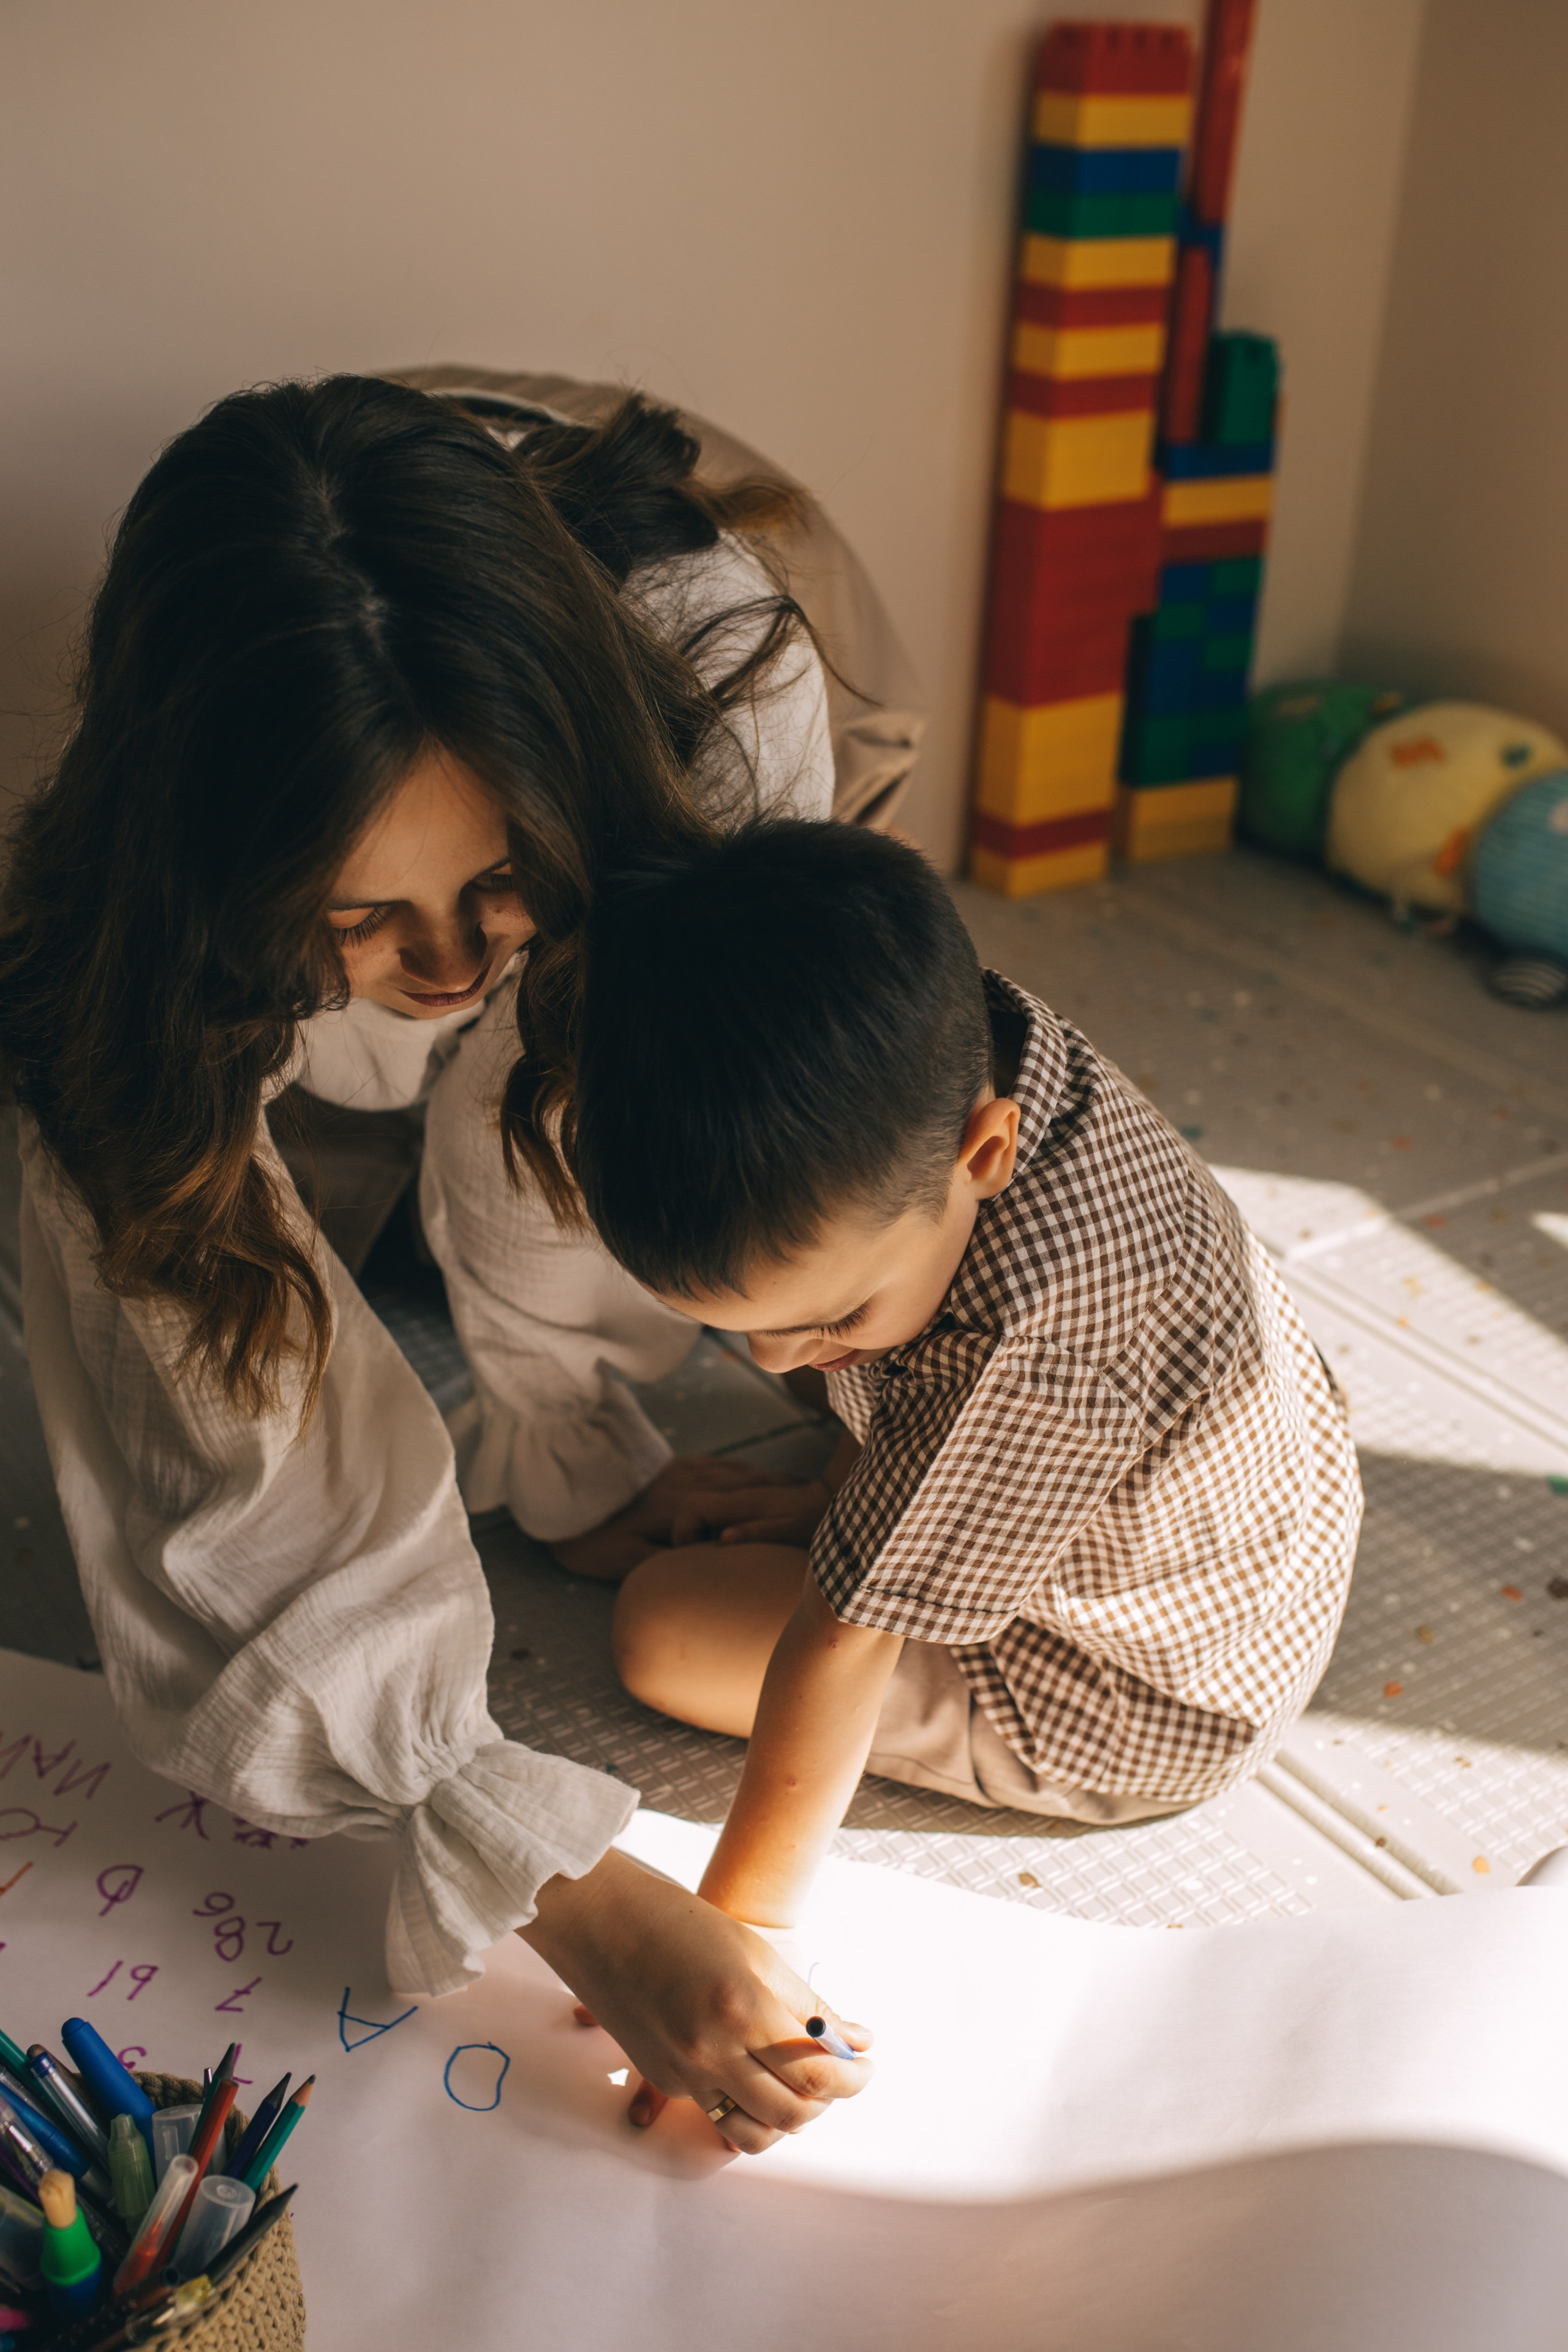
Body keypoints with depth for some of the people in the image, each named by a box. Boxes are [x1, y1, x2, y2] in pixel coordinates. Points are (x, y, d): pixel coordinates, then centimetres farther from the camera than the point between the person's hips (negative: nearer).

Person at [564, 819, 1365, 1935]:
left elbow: (846, 1636, -33)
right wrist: (842, 1495, 6)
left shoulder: (1028, 1339, -44)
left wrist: (738, 1927, -21)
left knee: (663, 1626, -8)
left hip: (1158, 1713, -7)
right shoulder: (949, 1062, -22)